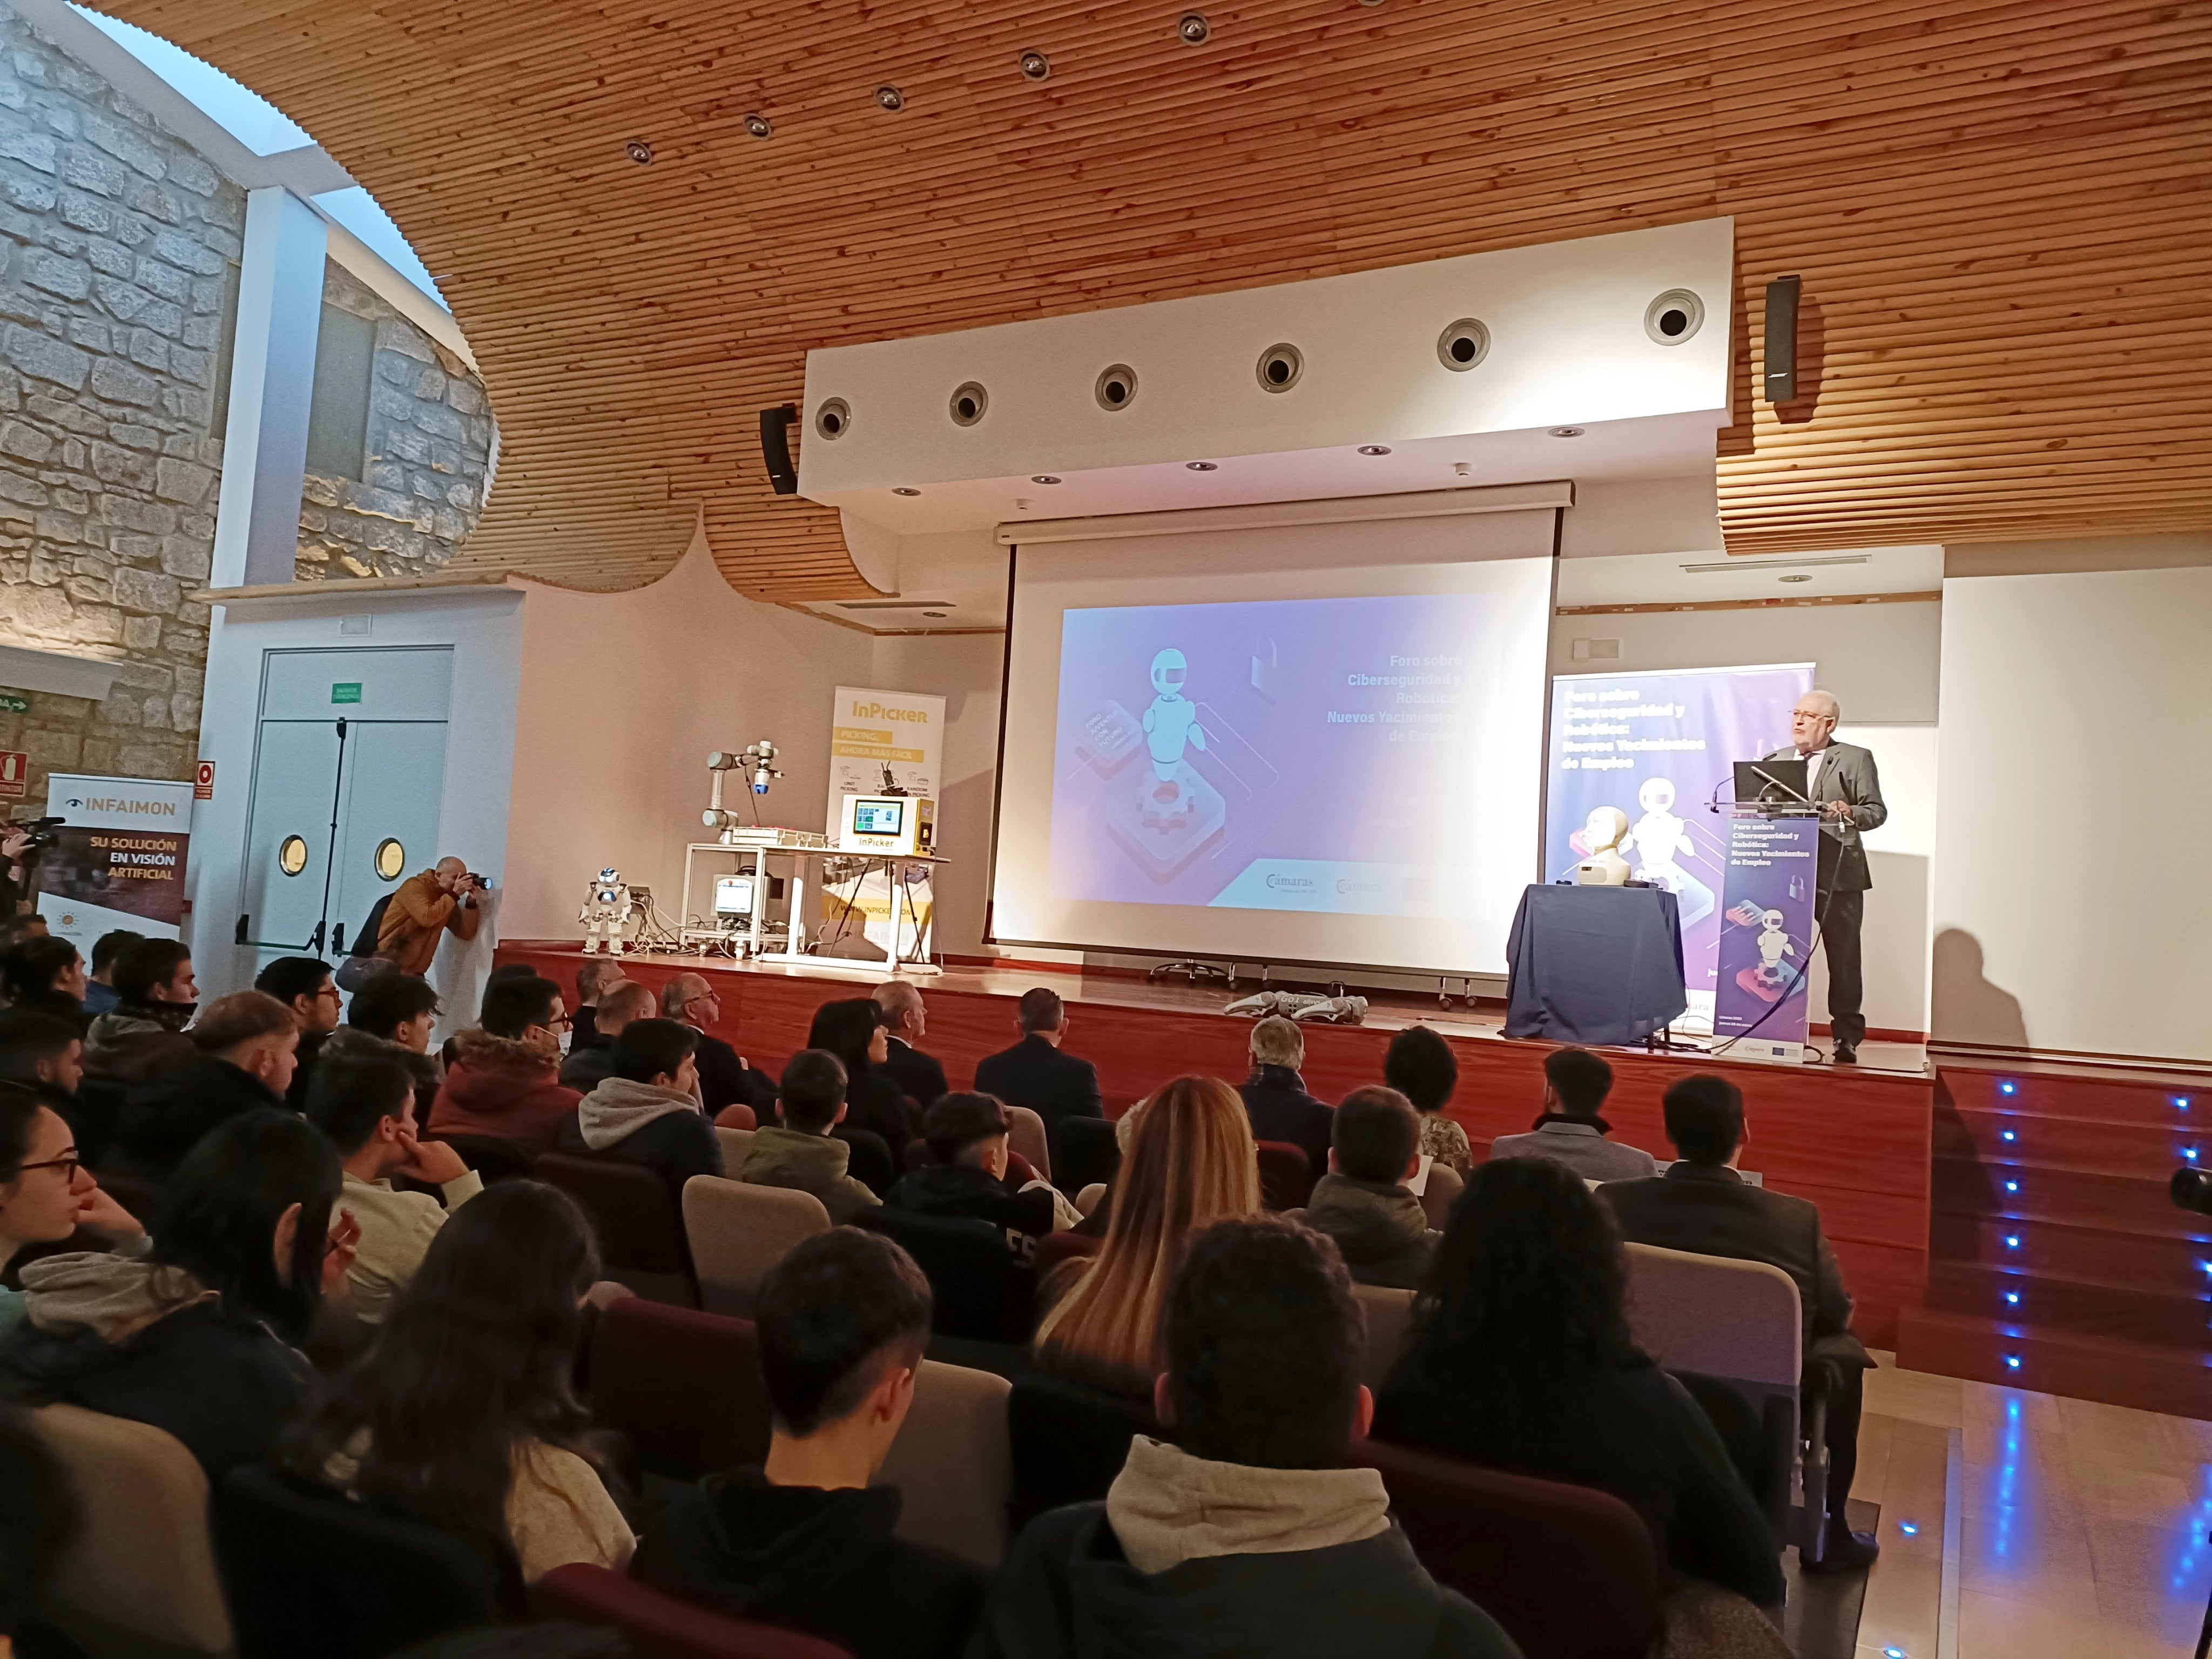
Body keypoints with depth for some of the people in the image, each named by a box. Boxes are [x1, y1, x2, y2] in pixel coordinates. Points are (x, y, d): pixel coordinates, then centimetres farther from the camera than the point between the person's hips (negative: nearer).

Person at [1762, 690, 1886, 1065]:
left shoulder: (1856, 759, 4)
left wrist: (1851, 814, -22)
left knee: (1843, 960, 0)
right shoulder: (1775, 760, 17)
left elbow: (1877, 811, -2)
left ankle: (1847, 1039, 7)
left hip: (1837, 876, -4)